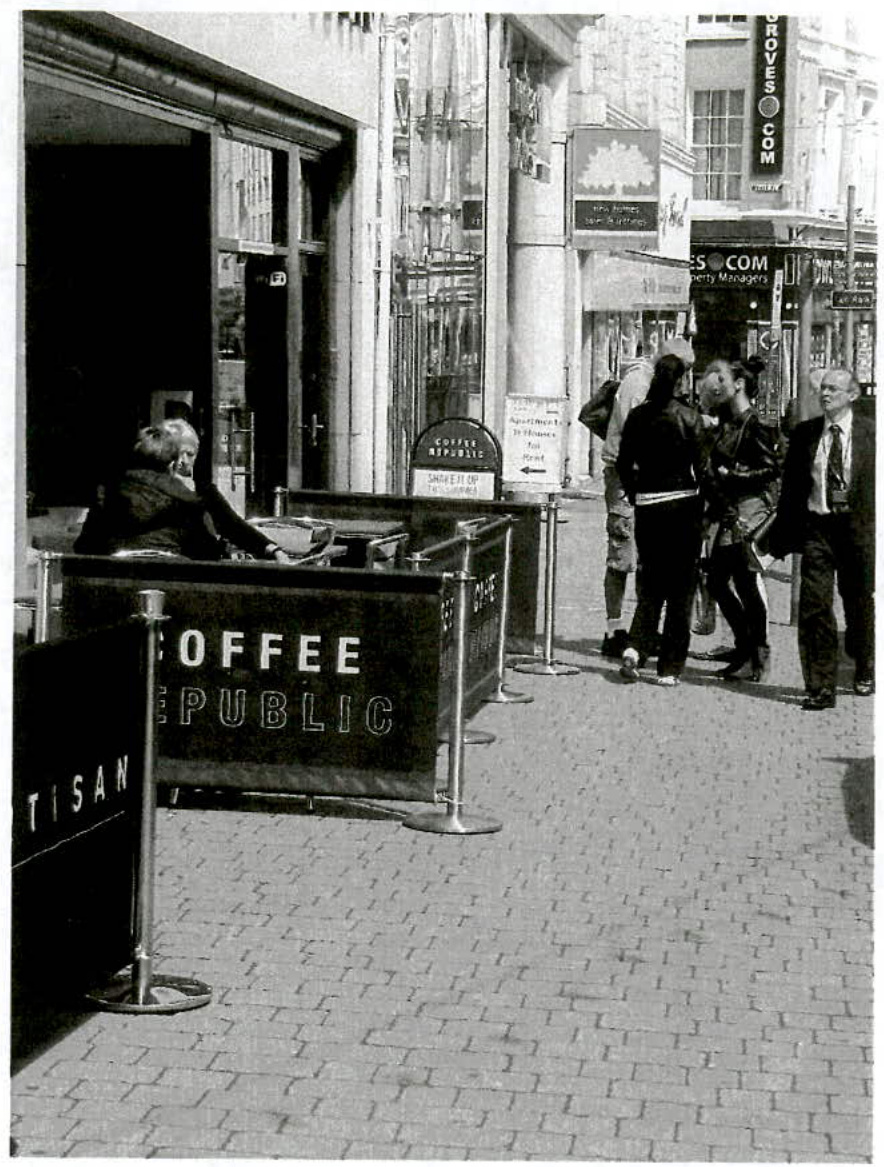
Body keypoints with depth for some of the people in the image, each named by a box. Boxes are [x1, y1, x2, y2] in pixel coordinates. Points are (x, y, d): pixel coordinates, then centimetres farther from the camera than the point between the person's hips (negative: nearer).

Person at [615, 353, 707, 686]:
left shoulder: (637, 416, 1)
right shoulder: (688, 417, -9)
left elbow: (623, 464, 4)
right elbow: (701, 465, -9)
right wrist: (704, 505, 3)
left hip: (647, 506, 3)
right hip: (682, 505, -3)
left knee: (651, 583, 16)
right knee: (680, 587, 6)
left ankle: (635, 647, -6)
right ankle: (669, 668, 6)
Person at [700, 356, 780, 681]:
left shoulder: (754, 425, -12)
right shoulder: (727, 423, 13)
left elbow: (771, 470, -16)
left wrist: (732, 475, -15)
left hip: (747, 512, -9)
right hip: (726, 514, 9)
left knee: (747, 583, -3)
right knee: (716, 581, 10)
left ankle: (758, 660, 5)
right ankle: (745, 646, 24)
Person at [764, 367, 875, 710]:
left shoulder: (870, 432, -2)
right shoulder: (804, 433, 4)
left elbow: (875, 487, 0)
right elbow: (791, 487, 8)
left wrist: (873, 528, -4)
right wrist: (782, 535, 5)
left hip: (859, 527, -1)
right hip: (817, 527, 1)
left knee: (859, 605, 14)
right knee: (814, 606, -7)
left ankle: (864, 672, 38)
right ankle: (820, 688, -1)